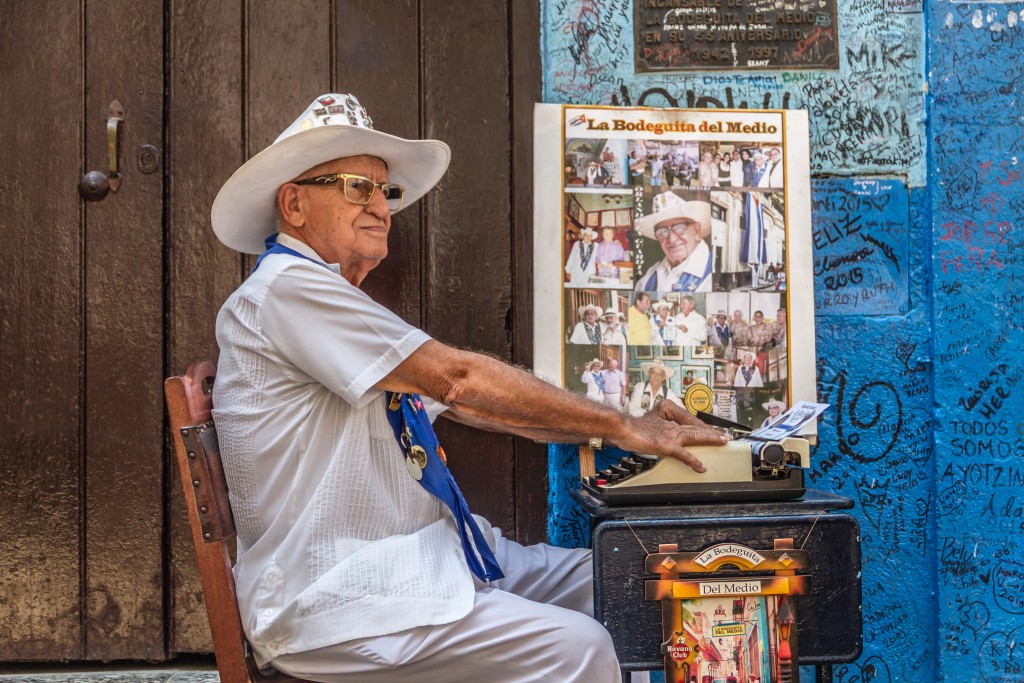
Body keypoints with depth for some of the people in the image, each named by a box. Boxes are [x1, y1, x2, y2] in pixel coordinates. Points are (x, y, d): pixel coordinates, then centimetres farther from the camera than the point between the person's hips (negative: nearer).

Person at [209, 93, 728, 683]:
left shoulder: (338, 305, 18)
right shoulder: (285, 287, -13)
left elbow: (465, 404, 14)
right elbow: (457, 377, -19)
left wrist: (626, 426, 4)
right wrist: (620, 428, -12)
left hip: (424, 554, 10)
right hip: (339, 595, -10)